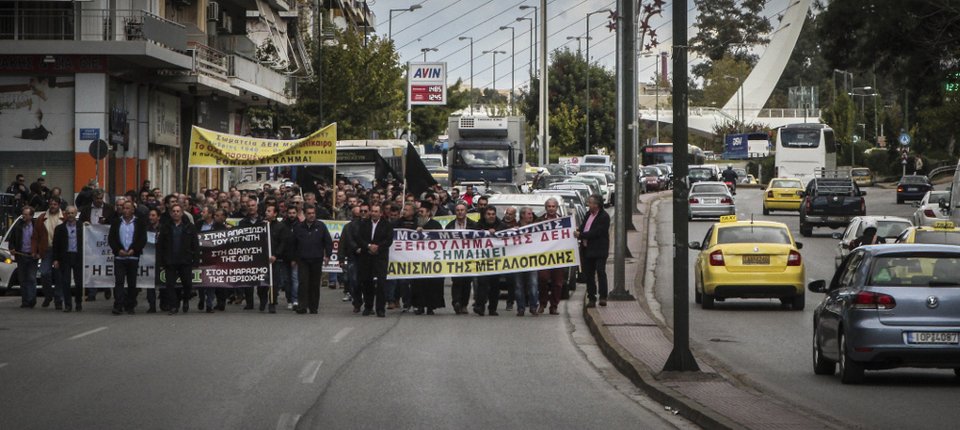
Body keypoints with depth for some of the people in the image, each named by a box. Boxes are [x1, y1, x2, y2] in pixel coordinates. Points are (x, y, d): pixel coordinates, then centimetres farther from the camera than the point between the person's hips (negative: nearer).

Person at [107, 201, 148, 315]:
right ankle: (118, 306, -13)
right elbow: (111, 238, 5)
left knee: (132, 283, 4)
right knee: (119, 281, -8)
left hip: (133, 257, 0)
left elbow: (143, 239, 0)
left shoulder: (139, 223, 4)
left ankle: (130, 306, 12)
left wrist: (133, 250, -12)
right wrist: (118, 250, -9)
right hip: (119, 257, 0)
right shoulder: (116, 223, 9)